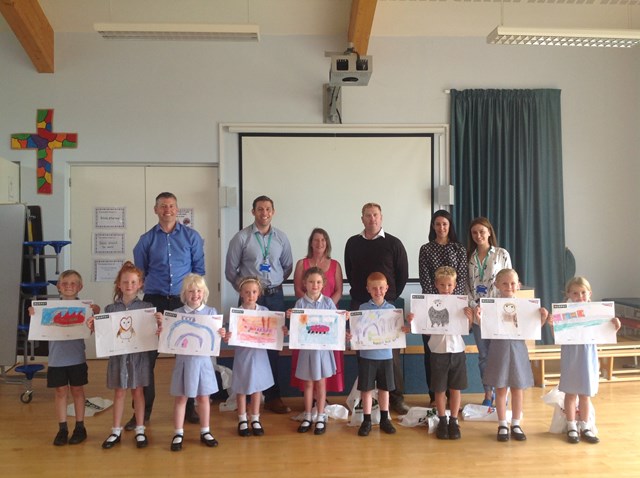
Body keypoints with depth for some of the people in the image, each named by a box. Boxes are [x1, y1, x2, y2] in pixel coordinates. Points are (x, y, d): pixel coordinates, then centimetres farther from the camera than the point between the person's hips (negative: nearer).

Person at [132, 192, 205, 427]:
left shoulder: (192, 237, 4)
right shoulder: (146, 239, 6)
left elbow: (199, 269, 6)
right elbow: (139, 272, 11)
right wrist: (147, 289, 4)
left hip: (184, 301, 0)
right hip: (154, 301, 1)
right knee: (147, 355, 1)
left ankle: (189, 406, 20)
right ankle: (143, 409, 14)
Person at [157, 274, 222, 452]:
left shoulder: (211, 312, -1)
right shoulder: (177, 313, -2)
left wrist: (221, 335, -20)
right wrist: (161, 324, -15)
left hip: (202, 359, 1)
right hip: (183, 360, 0)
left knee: (203, 397, 11)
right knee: (181, 398, 8)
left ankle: (205, 431, 26)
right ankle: (178, 433, 21)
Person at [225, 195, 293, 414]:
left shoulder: (281, 237, 6)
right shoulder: (241, 237, -3)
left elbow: (287, 266, 16)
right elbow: (231, 270, 1)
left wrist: (275, 283, 10)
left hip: (275, 297, 3)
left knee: (274, 345, 7)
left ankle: (272, 396, 16)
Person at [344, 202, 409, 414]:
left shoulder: (393, 243, 0)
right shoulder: (352, 243, 7)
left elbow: (403, 274, 3)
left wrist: (391, 297, 2)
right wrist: (358, 292, 9)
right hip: (359, 305, 2)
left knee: (391, 351, 0)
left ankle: (396, 396, 10)